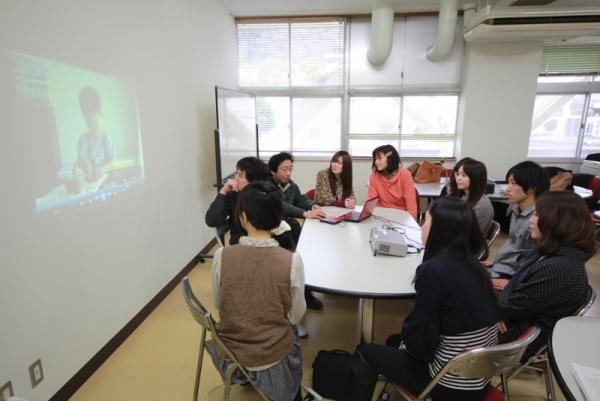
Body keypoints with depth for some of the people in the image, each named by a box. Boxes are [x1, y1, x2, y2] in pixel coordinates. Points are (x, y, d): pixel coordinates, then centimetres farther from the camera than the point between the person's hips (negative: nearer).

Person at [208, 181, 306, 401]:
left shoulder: (221, 256, -19)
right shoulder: (291, 261, -23)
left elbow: (218, 304, -3)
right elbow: (296, 315, -9)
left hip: (231, 350, 1)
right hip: (275, 355, -1)